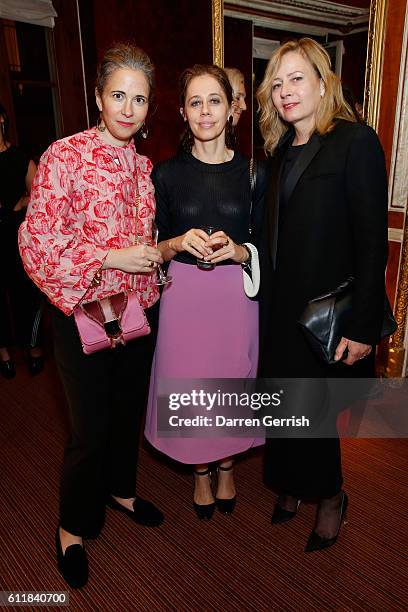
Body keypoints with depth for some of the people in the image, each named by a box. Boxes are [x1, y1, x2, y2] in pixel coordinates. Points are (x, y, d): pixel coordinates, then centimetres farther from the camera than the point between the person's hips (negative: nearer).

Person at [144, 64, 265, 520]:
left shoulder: (252, 173, 1)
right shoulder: (166, 174, 1)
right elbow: (156, 247, 4)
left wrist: (238, 251, -17)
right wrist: (180, 243, -17)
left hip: (237, 294, 1)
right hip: (184, 295, 0)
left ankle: (227, 468, 41)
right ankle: (201, 472, 37)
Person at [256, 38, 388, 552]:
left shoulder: (356, 141, -10)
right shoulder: (281, 151, 11)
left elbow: (372, 240, -15)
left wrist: (362, 327, -17)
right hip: (280, 309, 6)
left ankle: (330, 496, 36)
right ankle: (290, 487, 39)